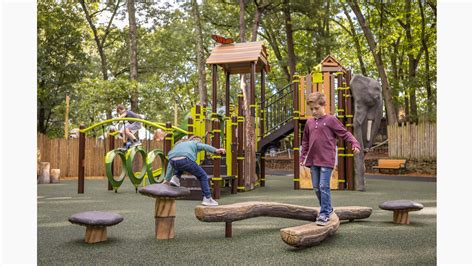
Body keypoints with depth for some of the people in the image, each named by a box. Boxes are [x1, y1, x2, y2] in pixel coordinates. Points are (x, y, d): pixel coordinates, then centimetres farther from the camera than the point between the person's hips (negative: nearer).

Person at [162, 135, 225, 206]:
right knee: (203, 176, 15)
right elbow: (204, 146, 3)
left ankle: (175, 178, 18)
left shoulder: (179, 144, 39)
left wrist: (167, 179, 39)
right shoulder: (195, 143, 28)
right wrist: (216, 150, -13)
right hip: (185, 160, -5)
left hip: (173, 161, 5)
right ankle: (207, 198, 10)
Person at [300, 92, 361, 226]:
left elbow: (345, 133, -4)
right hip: (313, 160, 6)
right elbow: (305, 142, 20)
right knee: (316, 187, 10)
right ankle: (327, 209, 28)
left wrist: (355, 143, -18)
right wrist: (303, 157, 18)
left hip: (327, 160, -6)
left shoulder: (331, 120, -3)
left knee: (324, 186, -9)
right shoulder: (309, 122, 12)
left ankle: (324, 214, 2)